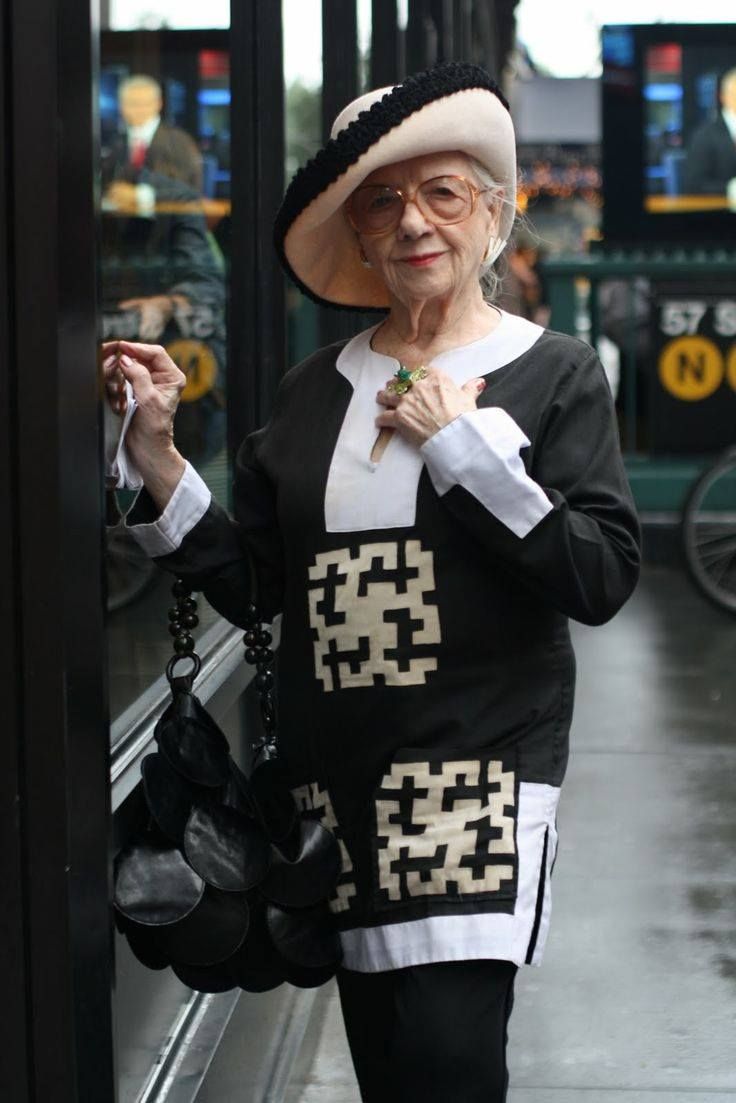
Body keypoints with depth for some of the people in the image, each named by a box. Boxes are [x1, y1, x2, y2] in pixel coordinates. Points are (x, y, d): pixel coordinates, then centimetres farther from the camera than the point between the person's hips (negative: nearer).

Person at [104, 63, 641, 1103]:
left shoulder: (553, 373, 0)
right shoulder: (314, 389, 11)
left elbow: (604, 576, -10)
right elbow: (249, 583, 11)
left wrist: (461, 444, -13)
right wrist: (157, 458, -1)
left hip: (482, 767, -4)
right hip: (337, 772, 4)